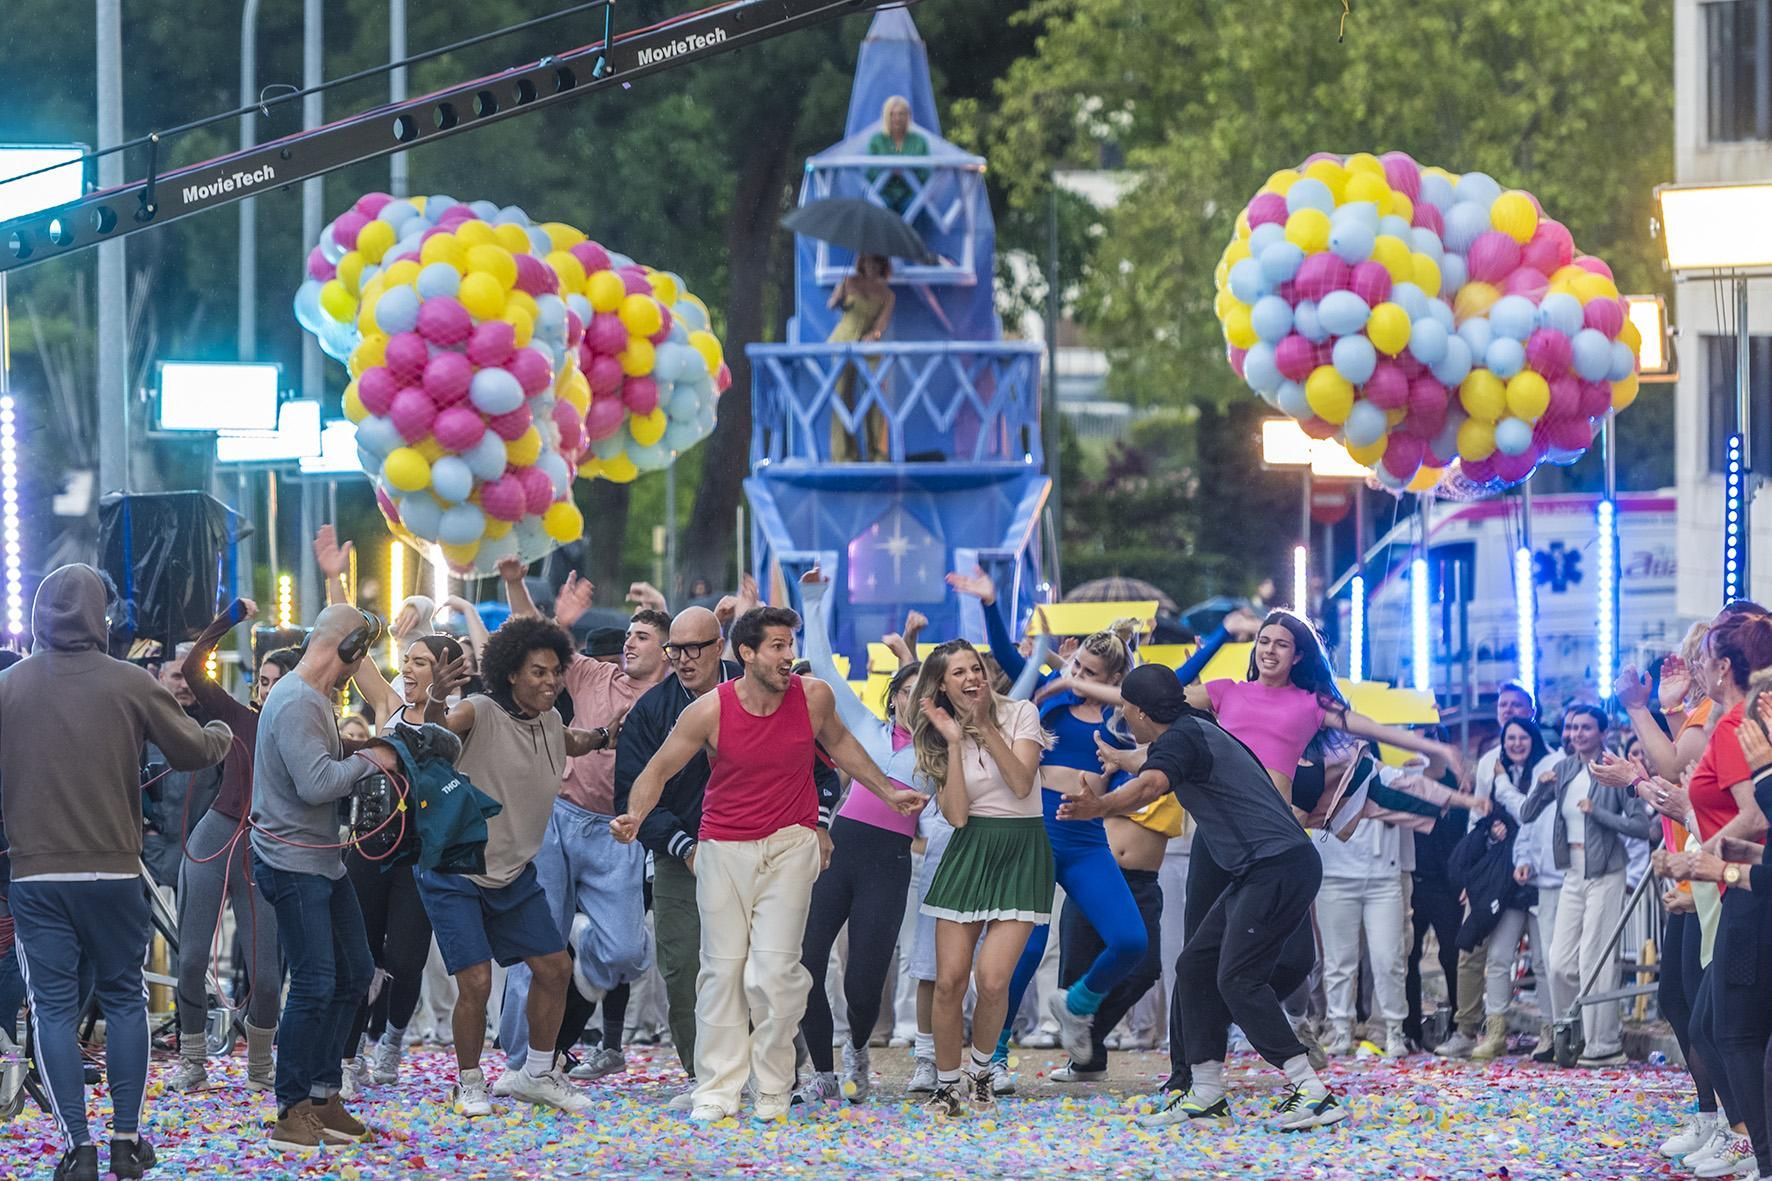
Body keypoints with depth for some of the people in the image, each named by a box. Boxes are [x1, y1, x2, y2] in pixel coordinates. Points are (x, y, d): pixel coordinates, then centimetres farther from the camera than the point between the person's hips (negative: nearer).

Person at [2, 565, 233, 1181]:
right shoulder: (129, 684, -6)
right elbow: (191, 750, 3)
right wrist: (221, 737, 25)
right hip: (113, 871, 0)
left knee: (54, 1007, 3)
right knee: (124, 999, 13)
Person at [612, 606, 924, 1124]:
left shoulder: (814, 698, -5)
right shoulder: (709, 712, -10)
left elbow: (839, 743, 18)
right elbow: (657, 770, -2)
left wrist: (887, 792, 21)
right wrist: (635, 816, -21)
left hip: (789, 846, 0)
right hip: (724, 848, 0)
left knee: (776, 968, -9)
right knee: (723, 969, 0)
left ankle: (774, 1090, 2)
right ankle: (717, 1090, 6)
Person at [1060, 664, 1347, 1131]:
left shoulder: (1181, 737, -11)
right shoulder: (1197, 731, 20)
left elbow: (1150, 785, -34)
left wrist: (1100, 806, -46)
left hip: (1277, 866, -10)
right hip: (1256, 873, 10)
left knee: (1238, 978, -14)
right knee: (1196, 966, 10)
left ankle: (1312, 1093, -17)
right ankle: (1205, 1096, 12)